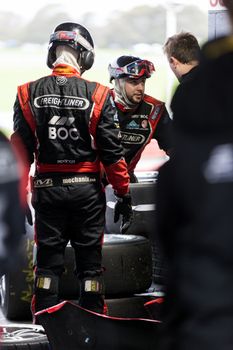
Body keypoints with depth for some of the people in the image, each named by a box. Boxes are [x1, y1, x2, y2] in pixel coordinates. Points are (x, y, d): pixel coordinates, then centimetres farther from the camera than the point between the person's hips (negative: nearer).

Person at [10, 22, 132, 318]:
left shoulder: (28, 94, -3)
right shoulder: (97, 95, -7)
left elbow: (20, 149, -1)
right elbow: (112, 152, -6)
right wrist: (123, 193, 2)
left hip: (47, 189, 1)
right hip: (87, 190, -1)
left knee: (48, 262, 9)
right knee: (90, 262, 8)